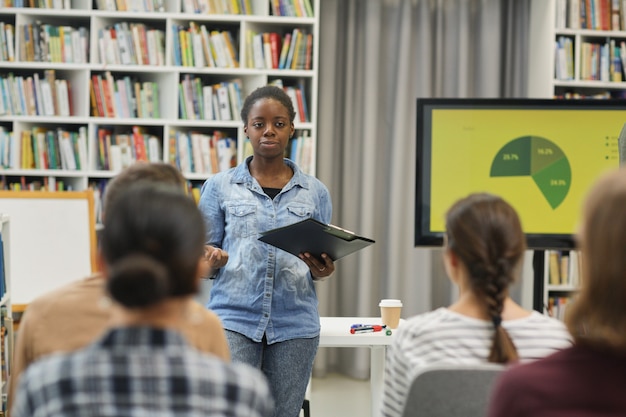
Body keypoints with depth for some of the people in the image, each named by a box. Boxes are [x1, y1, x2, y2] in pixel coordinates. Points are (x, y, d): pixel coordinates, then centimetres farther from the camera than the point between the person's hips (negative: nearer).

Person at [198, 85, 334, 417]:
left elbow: (323, 262, 15)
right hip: (234, 318, -2)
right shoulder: (220, 187, 6)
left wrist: (321, 271, -8)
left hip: (294, 325, 2)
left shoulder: (315, 192, 10)